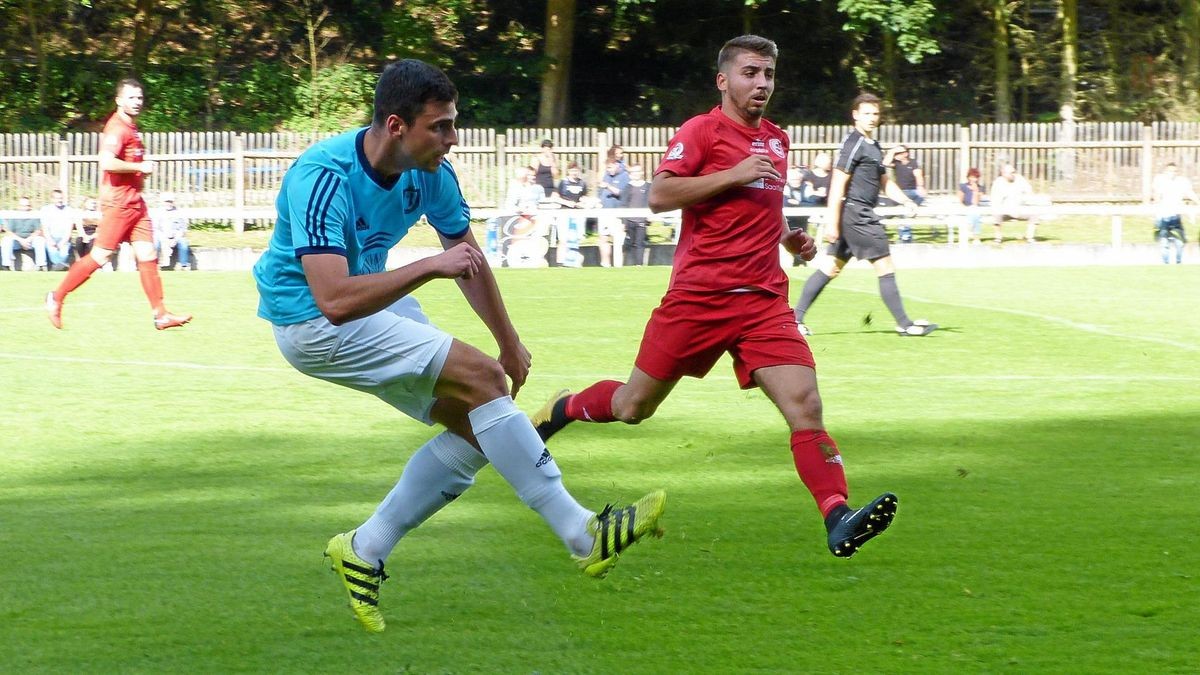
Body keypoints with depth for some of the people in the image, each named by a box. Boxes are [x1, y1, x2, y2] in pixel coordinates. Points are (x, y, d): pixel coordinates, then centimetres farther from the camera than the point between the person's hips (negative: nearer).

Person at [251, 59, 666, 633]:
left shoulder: (430, 172, -6)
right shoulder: (324, 178, -30)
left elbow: (467, 258, 12)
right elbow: (335, 300, -40)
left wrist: (509, 342, 19)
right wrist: (431, 267, -38)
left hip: (375, 302, 9)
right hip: (311, 321, -9)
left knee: (475, 426, 2)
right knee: (481, 377, -19)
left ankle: (364, 552, 13)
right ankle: (584, 537, -14)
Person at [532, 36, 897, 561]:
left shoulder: (776, 141, 16)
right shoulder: (702, 131, -4)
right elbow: (659, 196, -17)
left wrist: (787, 237, 15)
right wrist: (735, 175, -20)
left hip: (762, 299, 4)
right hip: (698, 295, -4)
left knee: (805, 403, -16)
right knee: (633, 408, 8)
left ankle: (837, 518, -25)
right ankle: (564, 409, 40)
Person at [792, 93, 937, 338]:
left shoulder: (873, 146, 19)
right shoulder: (854, 143, -11)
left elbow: (884, 183, 27)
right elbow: (838, 182, -16)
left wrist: (905, 200, 11)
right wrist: (832, 222, -21)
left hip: (863, 215, 10)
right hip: (855, 214, -10)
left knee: (831, 267, 9)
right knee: (886, 267, -5)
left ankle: (796, 318, 9)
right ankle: (904, 324, -1)